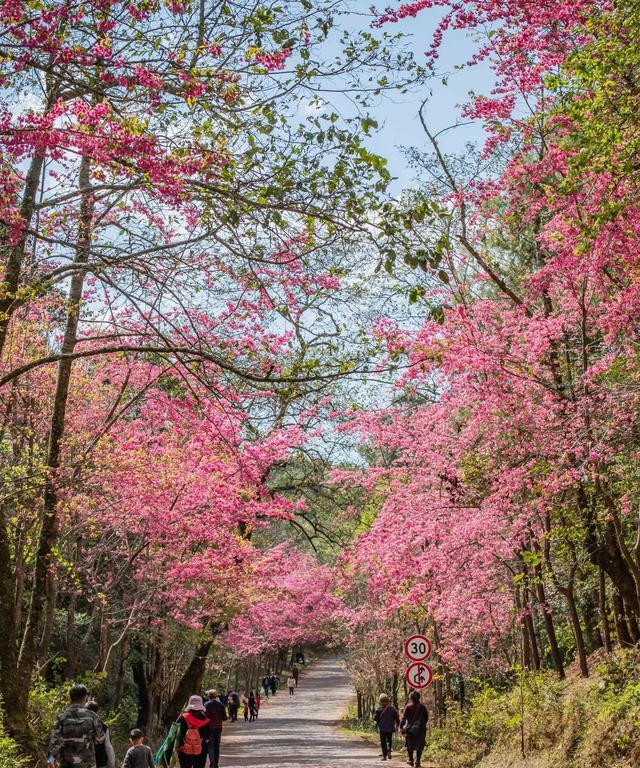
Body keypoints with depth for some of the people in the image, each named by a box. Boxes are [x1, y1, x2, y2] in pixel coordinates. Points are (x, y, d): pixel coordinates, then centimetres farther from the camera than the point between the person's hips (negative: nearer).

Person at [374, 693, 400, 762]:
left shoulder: (379, 709, -10)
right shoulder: (392, 709, -3)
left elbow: (375, 718, -7)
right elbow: (397, 718, 1)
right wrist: (397, 725, 12)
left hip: (382, 728, -2)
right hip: (390, 728, 2)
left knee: (383, 742, 6)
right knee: (389, 740, 18)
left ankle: (384, 755, 2)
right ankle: (389, 751, -6)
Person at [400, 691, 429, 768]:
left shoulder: (408, 706, -6)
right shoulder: (422, 706, 0)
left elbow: (403, 718, -8)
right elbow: (426, 718, 6)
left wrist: (401, 727, 0)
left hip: (410, 729, -1)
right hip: (420, 729, 1)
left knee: (409, 746, 17)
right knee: (419, 746, 7)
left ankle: (410, 760, 17)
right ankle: (417, 762, 1)